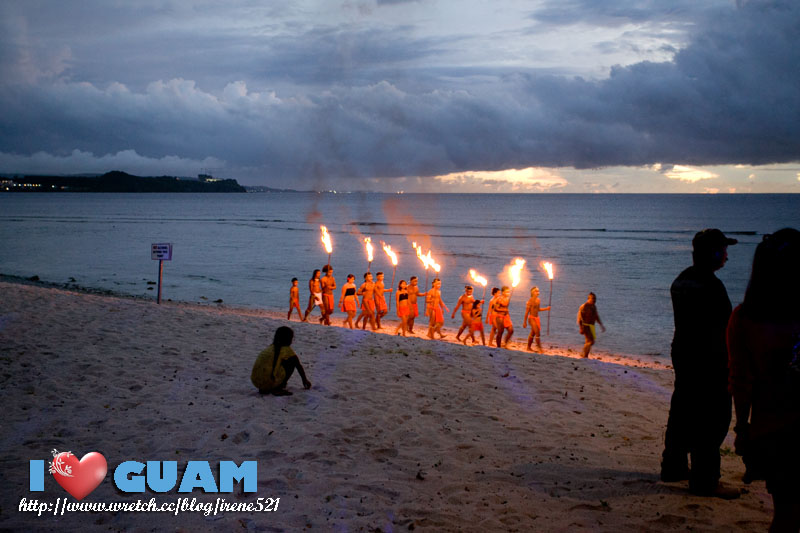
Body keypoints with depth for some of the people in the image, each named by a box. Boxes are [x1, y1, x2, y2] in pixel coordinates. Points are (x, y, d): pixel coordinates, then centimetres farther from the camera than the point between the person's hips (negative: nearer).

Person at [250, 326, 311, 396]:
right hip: (269, 382, -7)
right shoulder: (287, 350, 5)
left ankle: (263, 389, 18)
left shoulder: (270, 347, 23)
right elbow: (299, 366, 18)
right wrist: (305, 380, 35)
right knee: (293, 361, 7)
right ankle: (278, 388, 3)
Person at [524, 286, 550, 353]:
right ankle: (539, 348, -8)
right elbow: (527, 312, -13)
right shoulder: (530, 301, -15)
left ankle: (529, 347, 26)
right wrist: (524, 322, -12)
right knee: (538, 333, -13)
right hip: (532, 318, -8)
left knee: (533, 333, 15)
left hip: (537, 318, 8)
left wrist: (546, 309, 6)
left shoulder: (538, 300, 7)